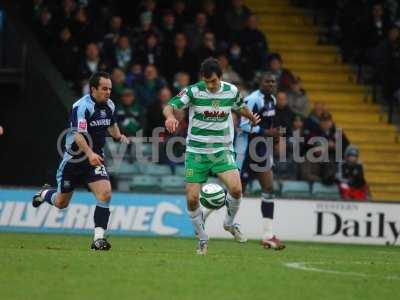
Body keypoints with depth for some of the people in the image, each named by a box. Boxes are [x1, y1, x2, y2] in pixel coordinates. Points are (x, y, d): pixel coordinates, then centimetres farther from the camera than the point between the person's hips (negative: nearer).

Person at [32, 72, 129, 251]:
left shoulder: (109, 105, 2)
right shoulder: (82, 106, -21)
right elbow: (78, 134, -33)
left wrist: (119, 136, 5)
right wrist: (89, 153, -48)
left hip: (95, 158, 5)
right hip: (74, 160, -5)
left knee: (105, 194, -20)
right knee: (61, 203, 12)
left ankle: (98, 239, -17)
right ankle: (46, 193, 49)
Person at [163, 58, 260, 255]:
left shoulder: (231, 91, 0)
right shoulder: (193, 91, -10)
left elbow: (240, 107, 23)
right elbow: (169, 106, -21)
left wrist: (251, 116, 3)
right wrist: (170, 116, -43)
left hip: (222, 151, 1)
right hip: (196, 152, -1)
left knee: (236, 189, -21)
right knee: (192, 199, -6)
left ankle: (230, 223, 10)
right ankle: (203, 240, 17)